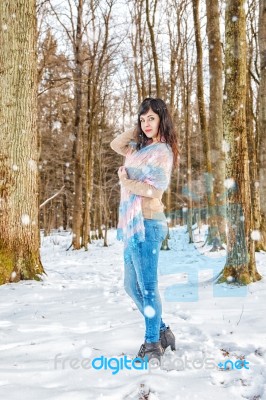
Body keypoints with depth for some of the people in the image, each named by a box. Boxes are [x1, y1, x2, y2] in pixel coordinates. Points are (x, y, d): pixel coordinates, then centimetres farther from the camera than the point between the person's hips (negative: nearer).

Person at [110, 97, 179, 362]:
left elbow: (154, 189, -18)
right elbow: (115, 145, 23)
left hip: (146, 224, -9)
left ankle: (153, 343, 13)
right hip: (133, 225, 9)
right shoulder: (143, 148, 17)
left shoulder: (162, 151, -8)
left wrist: (125, 181, -4)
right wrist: (138, 129, 13)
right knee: (132, 286, 14)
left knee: (147, 286, -1)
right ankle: (161, 332, 27)